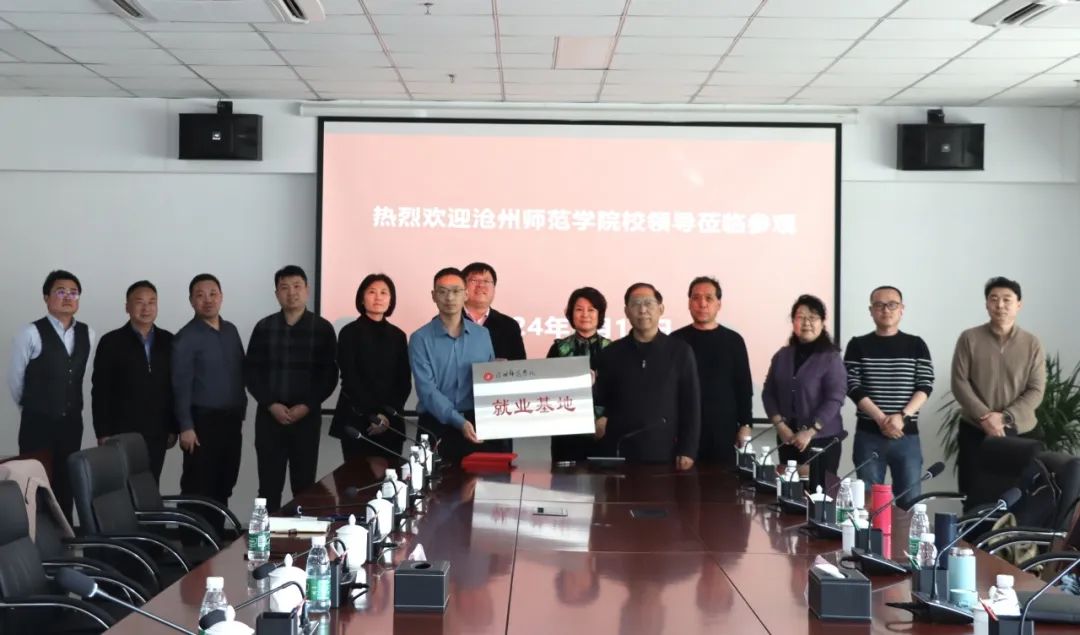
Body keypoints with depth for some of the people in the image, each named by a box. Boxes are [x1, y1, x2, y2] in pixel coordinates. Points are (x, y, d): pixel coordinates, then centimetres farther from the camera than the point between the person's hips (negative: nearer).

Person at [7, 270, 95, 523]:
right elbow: (15, 379, -2)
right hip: (38, 423, -5)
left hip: (72, 422, 5)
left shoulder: (87, 334, 4)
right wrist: (31, 408, 10)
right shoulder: (31, 334, -12)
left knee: (66, 484, 10)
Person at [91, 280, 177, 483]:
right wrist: (103, 433, -7)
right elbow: (100, 392, -3)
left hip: (157, 434, 3)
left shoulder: (168, 341, 7)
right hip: (122, 434, -3)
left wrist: (173, 428, 7)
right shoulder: (111, 342, -2)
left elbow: (175, 386, 10)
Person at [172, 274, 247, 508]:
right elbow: (181, 386, -11)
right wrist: (186, 427, -15)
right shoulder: (186, 338, -8)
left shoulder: (231, 331, 10)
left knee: (224, 484, 11)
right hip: (203, 420, -6)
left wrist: (241, 412, 11)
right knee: (198, 487, -3)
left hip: (231, 419, 6)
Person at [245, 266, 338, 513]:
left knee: (304, 485, 2)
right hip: (269, 416, 1)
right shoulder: (264, 328, 5)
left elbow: (329, 374, 0)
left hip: (307, 417, -1)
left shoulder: (322, 329, 2)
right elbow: (251, 372, 3)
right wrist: (271, 404, -9)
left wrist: (306, 406, -10)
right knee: (269, 484, 3)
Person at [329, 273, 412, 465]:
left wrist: (389, 415, -7)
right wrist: (373, 415, -12)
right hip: (357, 421, -3)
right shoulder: (350, 333, 1)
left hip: (391, 423, 3)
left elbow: (405, 381, 8)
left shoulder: (398, 336, 11)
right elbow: (349, 379, -6)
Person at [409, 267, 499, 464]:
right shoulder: (420, 339, -2)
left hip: (478, 421, 3)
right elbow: (427, 390, -10)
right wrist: (459, 422, -22)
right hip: (437, 423, -3)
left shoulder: (482, 334, 10)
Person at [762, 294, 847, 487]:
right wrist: (779, 425, -5)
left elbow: (834, 399, -12)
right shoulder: (782, 356, 8)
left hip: (822, 439, -4)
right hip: (788, 439, 4)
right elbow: (768, 393, 9)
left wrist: (810, 432, -17)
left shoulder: (831, 358, -6)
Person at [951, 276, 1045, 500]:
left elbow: (1036, 391, -3)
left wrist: (1005, 417, -16)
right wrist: (984, 416, -16)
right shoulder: (969, 338, 0)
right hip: (974, 431, 0)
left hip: (1019, 433, 0)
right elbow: (959, 382, -4)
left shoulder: (1032, 344, 1)